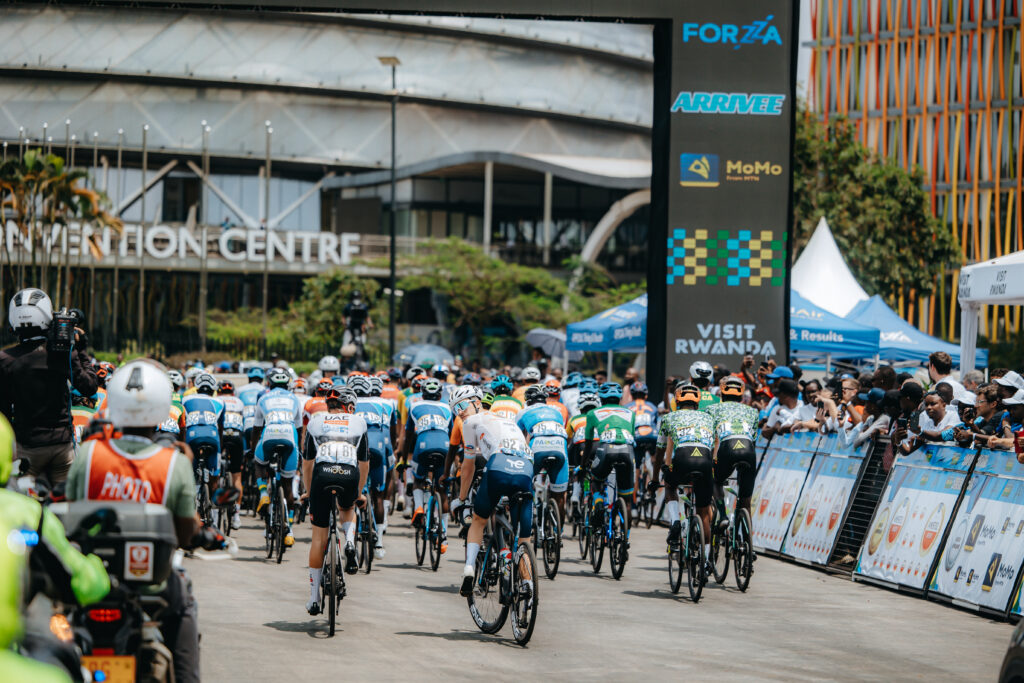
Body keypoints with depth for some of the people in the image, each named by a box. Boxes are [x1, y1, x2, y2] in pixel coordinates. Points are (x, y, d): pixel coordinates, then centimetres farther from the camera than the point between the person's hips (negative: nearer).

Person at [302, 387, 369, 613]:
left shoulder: (316, 422, 24)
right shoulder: (358, 423, 24)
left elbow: (307, 463, 26)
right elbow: (364, 464, 27)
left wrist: (309, 492, 37)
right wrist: (359, 493, 38)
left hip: (323, 474, 0)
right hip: (349, 476, 0)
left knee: (319, 538, 9)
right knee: (347, 509, 36)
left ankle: (314, 598, 11)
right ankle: (350, 542, 5)